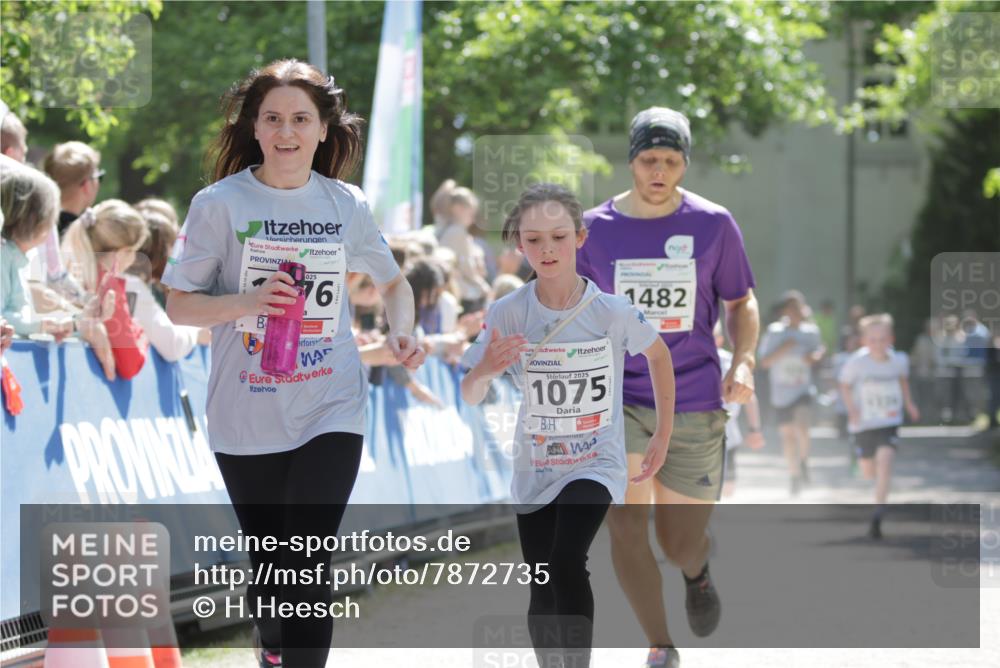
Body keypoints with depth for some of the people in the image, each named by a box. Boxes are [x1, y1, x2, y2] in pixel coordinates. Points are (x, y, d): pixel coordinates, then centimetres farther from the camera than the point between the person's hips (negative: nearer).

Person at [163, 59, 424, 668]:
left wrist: (403, 333, -4)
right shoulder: (221, 204, -6)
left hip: (331, 412, 0)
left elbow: (394, 281, 17)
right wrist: (247, 303, -23)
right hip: (247, 417, 0)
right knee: (268, 566, 15)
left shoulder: (347, 205, 1)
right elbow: (180, 304, -5)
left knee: (309, 571, -13)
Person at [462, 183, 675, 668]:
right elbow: (469, 397, -5)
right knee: (542, 593, 8)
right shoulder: (508, 313, -11)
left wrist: (663, 436, 8)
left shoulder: (612, 311, -14)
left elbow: (658, 356, 7)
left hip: (597, 463, -3)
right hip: (535, 468, 3)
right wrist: (484, 370, -29)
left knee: (566, 563, -27)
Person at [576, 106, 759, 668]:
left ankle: (698, 571, 44)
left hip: (694, 404, 0)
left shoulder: (713, 224, -2)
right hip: (618, 400, 0)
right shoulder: (595, 229, -1)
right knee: (626, 526, -16)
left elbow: (742, 302, 8)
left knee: (681, 544, 5)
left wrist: (743, 363, -8)